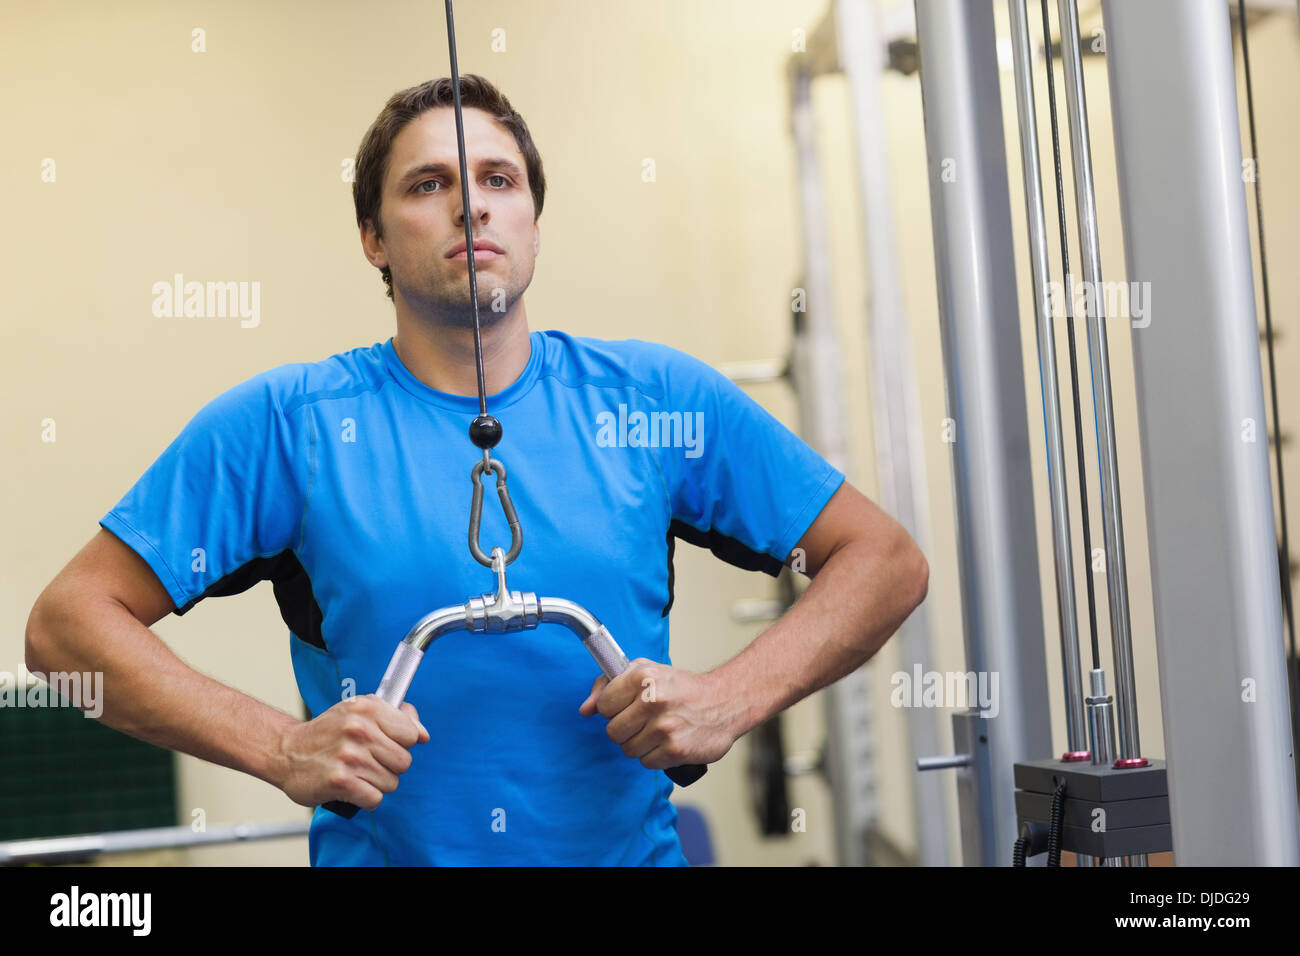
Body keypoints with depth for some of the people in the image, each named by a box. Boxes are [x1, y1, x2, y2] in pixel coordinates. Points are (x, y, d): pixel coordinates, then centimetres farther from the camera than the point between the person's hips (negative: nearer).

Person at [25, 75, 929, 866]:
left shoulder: (656, 399, 4)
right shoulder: (286, 423, -1)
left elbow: (888, 561, 7)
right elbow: (68, 621, -2)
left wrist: (730, 701, -8)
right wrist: (284, 750, -14)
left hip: (633, 847, 1)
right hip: (379, 850, -1)